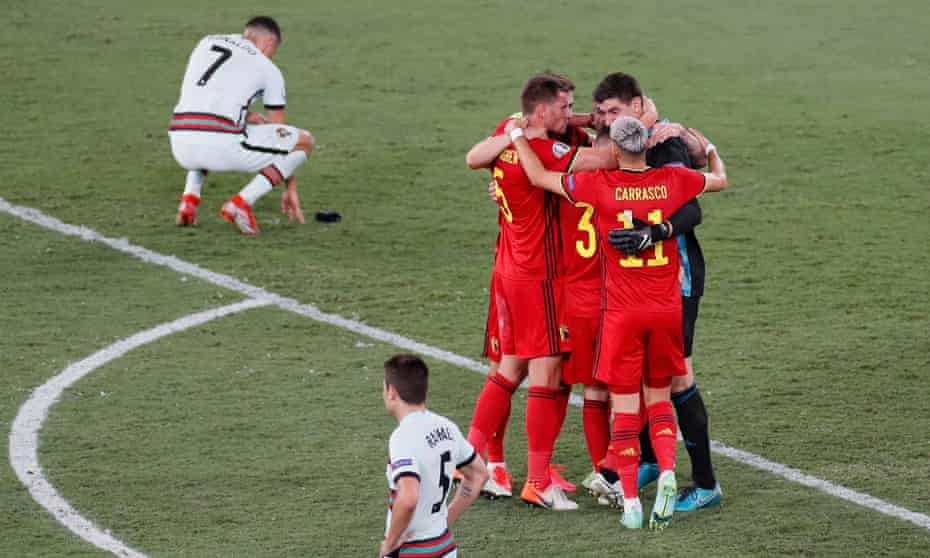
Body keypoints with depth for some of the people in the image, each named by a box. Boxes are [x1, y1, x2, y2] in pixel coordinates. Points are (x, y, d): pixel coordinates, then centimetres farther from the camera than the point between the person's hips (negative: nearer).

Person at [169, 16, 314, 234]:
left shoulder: (206, 42, 25)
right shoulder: (268, 69, 14)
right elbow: (281, 134, 20)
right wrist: (290, 189, 28)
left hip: (180, 145, 5)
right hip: (222, 146, -5)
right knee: (304, 141, 12)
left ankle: (190, 199, 16)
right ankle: (240, 203, -3)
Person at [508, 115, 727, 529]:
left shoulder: (600, 185, -10)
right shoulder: (672, 181, -2)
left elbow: (540, 176, 2)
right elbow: (719, 180, 18)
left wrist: (518, 136, 18)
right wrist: (710, 149, 39)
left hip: (623, 314, -2)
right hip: (667, 309, 2)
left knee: (625, 407, 3)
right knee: (660, 399, 16)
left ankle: (631, 502, 3)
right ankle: (667, 473, -6)